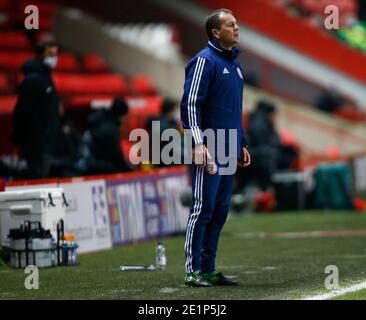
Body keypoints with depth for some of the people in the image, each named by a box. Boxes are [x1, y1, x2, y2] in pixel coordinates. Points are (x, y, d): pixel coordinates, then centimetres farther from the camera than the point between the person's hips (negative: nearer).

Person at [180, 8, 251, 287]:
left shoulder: (234, 63, 19)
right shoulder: (204, 61, -8)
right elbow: (190, 104, -14)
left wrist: (242, 144, 23)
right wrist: (198, 144, -20)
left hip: (230, 151, 9)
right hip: (209, 151, -9)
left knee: (220, 211, 9)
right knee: (203, 208, -8)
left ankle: (209, 270, 14)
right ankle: (193, 271, -5)